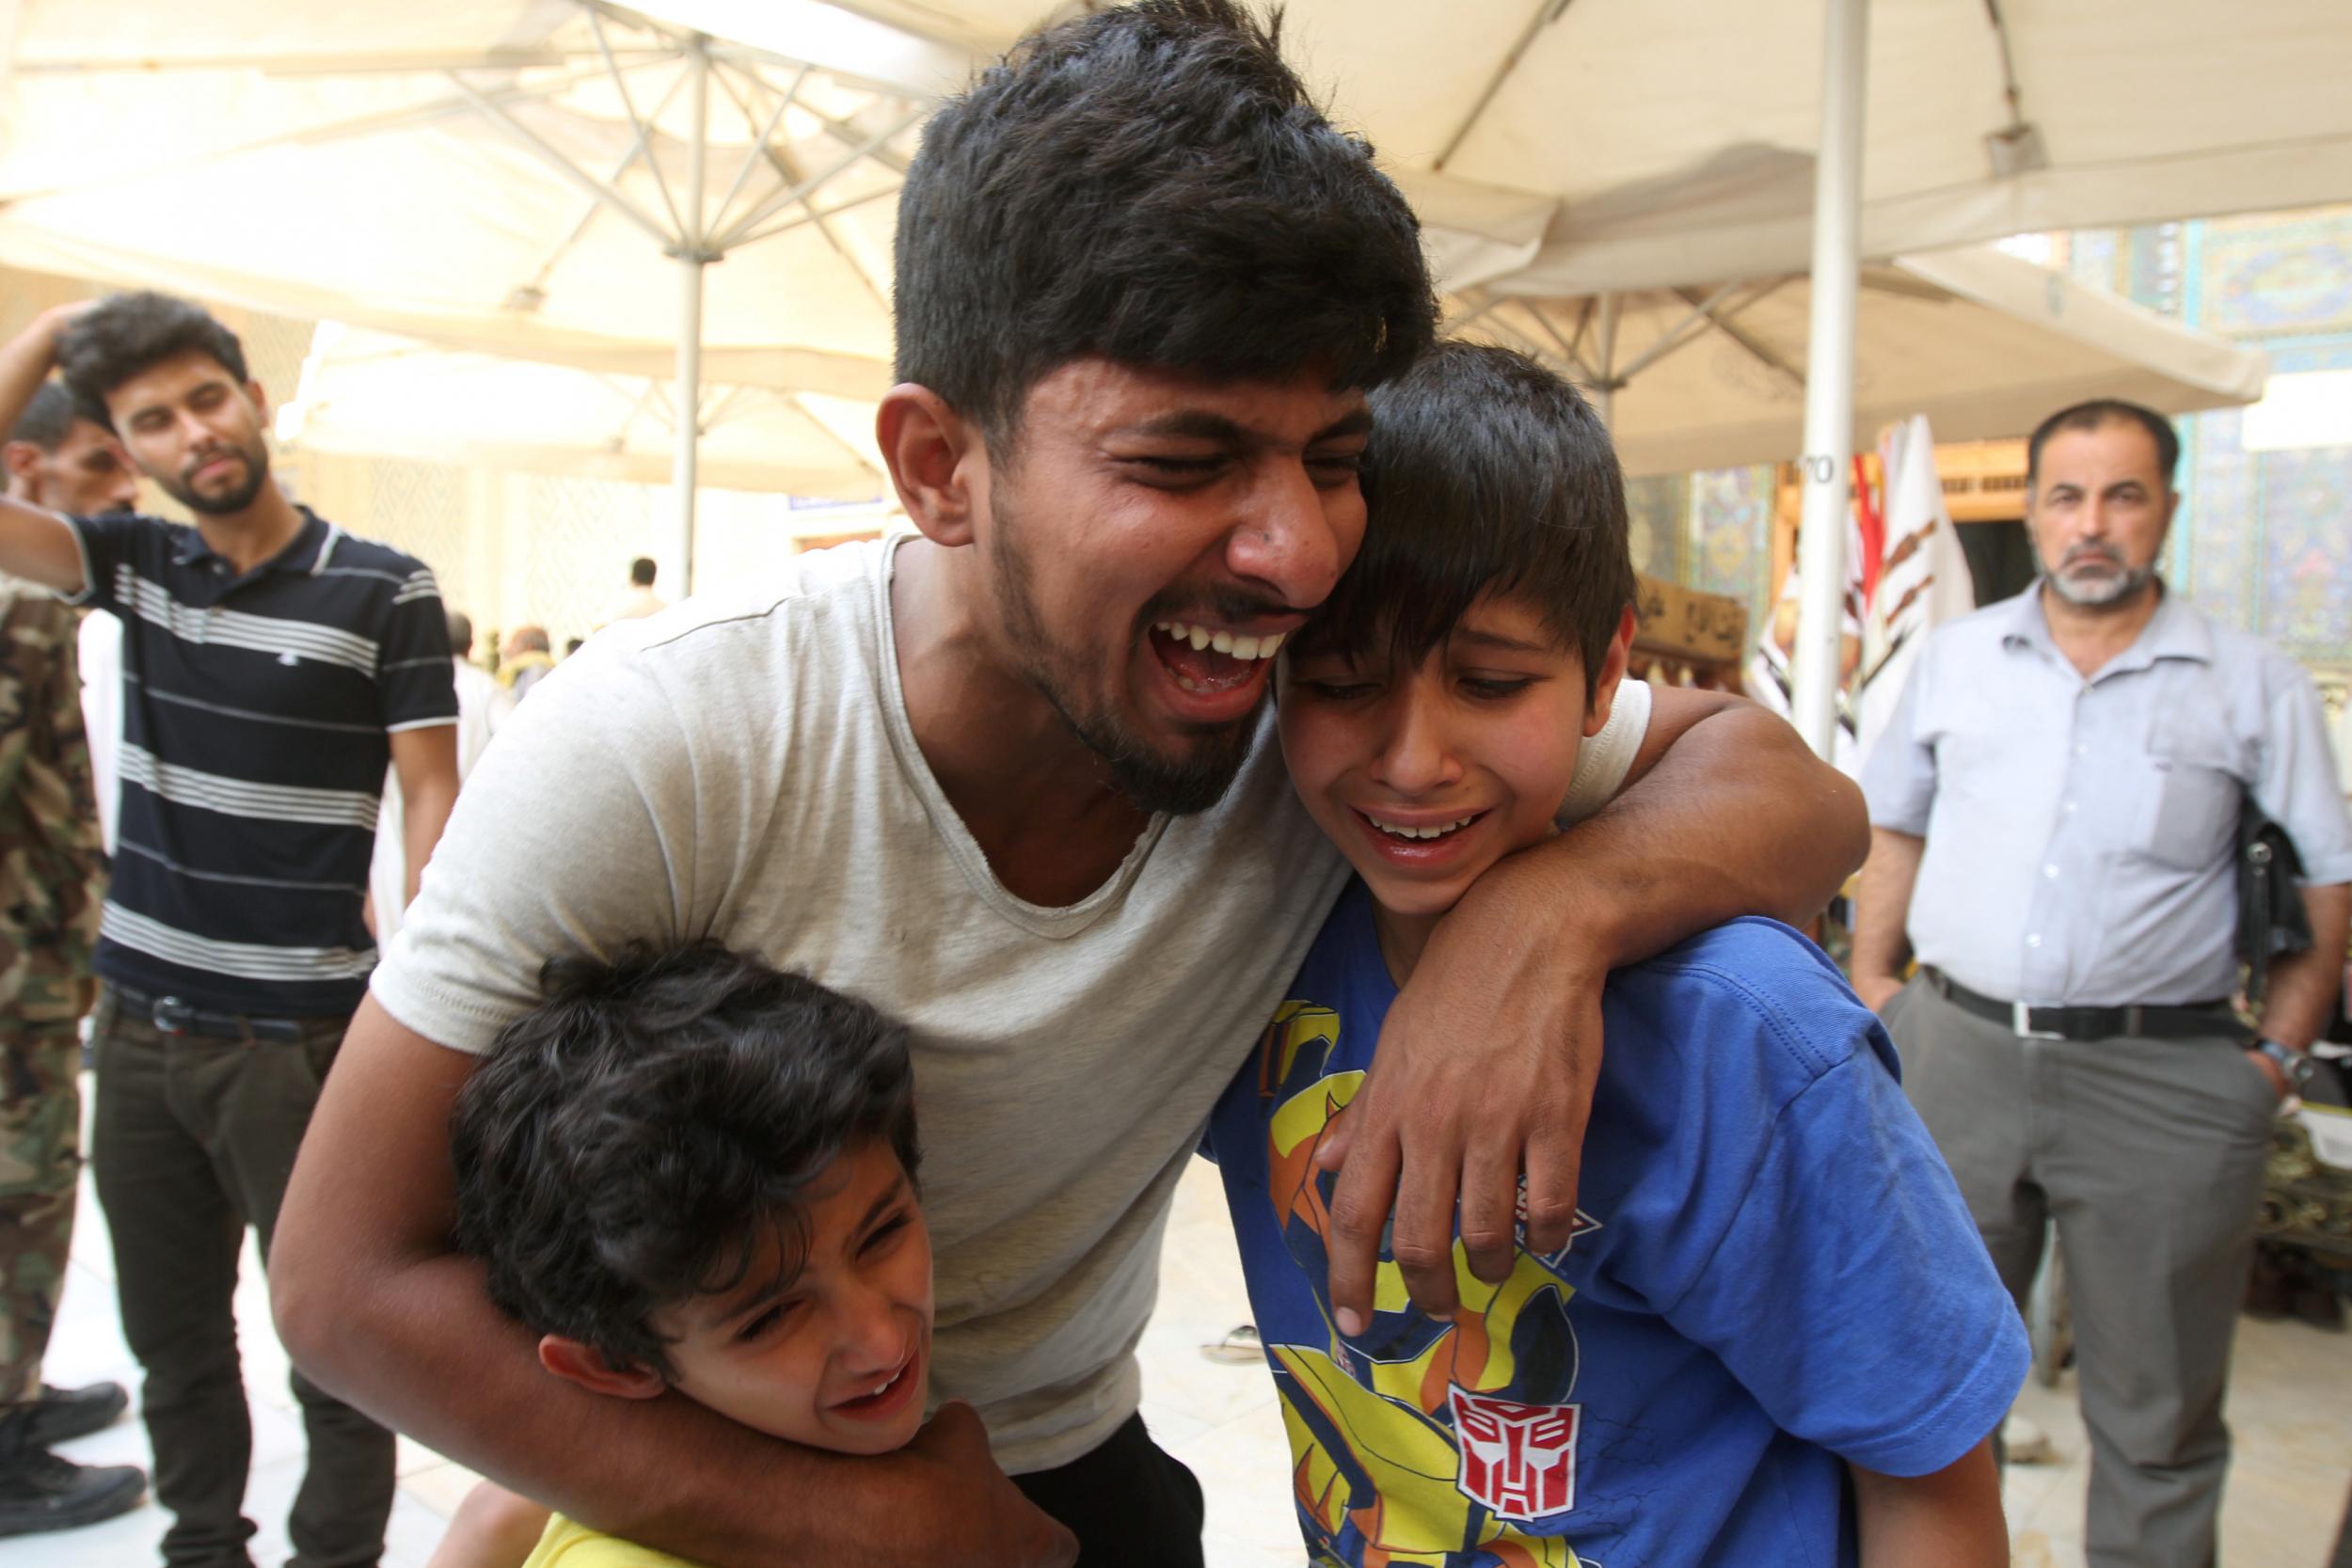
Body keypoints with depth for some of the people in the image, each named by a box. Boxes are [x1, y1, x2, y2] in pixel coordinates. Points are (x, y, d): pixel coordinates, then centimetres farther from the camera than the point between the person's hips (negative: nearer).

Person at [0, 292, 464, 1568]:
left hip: (299, 1039, -5)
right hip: (137, 1029, 5)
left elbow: (432, 796, -9)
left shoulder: (382, 591, -8)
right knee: (172, 1339, 18)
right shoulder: (133, 565, 6)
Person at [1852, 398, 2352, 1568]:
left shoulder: (2251, 686, 1)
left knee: (2155, 1415, 10)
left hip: (2157, 1080, -2)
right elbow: (1894, 830, 15)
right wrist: (1871, 987, 7)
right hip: (1954, 1056, 2)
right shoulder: (1955, 658, 8)